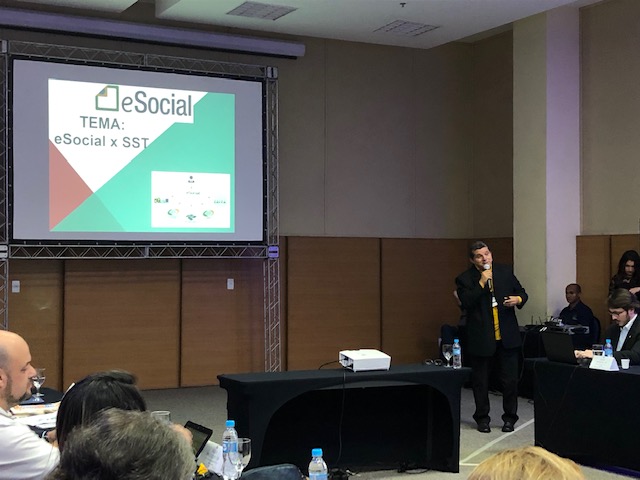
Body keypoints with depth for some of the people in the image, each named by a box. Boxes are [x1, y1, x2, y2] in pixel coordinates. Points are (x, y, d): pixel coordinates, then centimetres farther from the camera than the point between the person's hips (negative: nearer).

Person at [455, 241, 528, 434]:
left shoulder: (505, 272, 6)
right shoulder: (464, 279, -4)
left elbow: (522, 293, 13)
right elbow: (466, 303, -17)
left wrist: (518, 299, -10)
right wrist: (482, 282, -20)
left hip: (507, 336, 2)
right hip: (481, 338, -2)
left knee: (510, 379, 5)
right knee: (480, 381, 8)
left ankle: (510, 417, 19)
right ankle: (482, 418, 22)